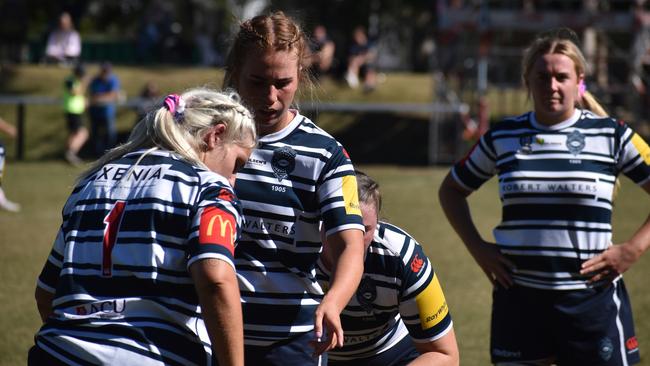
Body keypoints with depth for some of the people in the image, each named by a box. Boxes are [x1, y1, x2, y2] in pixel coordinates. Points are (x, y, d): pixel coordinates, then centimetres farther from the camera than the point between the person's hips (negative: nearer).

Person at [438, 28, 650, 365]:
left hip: (592, 299, -2)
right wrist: (477, 247, 7)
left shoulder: (611, 135, -1)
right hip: (519, 299, 2)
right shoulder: (502, 137, 6)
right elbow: (451, 189, 19)